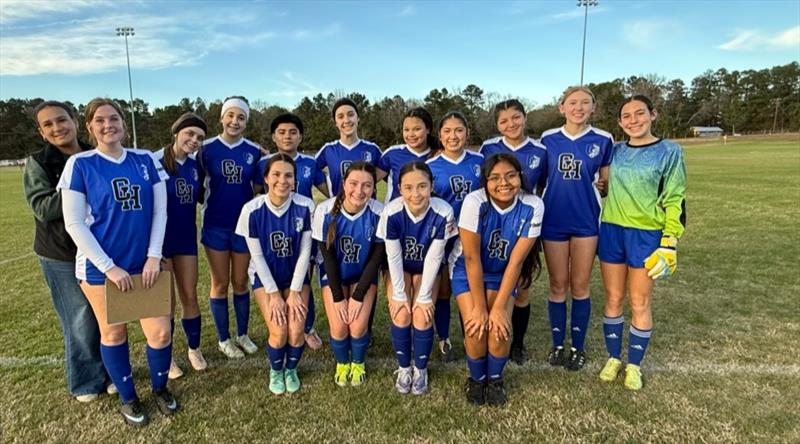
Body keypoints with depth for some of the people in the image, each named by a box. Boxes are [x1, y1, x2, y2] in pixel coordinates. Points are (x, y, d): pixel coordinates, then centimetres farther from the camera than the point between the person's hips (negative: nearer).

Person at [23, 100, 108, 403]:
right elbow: (43, 207, -18)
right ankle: (85, 382, 24)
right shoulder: (37, 163, -6)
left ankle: (110, 370, 32)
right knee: (81, 323, 3)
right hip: (62, 257, -3)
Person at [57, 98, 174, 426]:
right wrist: (109, 267, -12)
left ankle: (160, 387, 30)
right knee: (113, 333, 12)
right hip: (101, 267, -2)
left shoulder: (145, 160, 2)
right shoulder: (80, 164, -6)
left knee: (160, 332, 2)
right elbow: (74, 223, -8)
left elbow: (160, 210, 3)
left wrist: (154, 256, -7)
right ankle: (128, 397, 34)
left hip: (144, 263, 2)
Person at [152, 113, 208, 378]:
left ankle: (194, 349, 28)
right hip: (159, 240, -4)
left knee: (189, 296, 11)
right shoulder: (154, 162, -14)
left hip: (186, 238, 4)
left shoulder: (194, 165, 2)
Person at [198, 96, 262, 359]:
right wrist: (208, 203, -6)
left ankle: (242, 334, 27)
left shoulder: (254, 151, 0)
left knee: (240, 282, 11)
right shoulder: (207, 148, -4)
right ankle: (224, 339, 23)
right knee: (220, 283, 8)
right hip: (215, 226, -1)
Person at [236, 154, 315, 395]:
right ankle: (275, 371, 19)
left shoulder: (305, 206, -18)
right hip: (265, 277, -1)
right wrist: (273, 293, -12)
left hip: (296, 276, 1)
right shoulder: (252, 210, -19)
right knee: (279, 331, -15)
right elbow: (257, 255, -12)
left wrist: (295, 291, -11)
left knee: (296, 330, -13)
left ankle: (291, 370, 20)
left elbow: (305, 251, -12)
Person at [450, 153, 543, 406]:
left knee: (501, 327, -16)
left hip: (502, 273, 2)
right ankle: (476, 379, 15)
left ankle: (495, 379, 16)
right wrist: (479, 307, -18)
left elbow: (516, 261, -19)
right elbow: (472, 258, -23)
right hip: (467, 270, -1)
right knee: (476, 327, -16)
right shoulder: (474, 202, -29)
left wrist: (499, 307, -18)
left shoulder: (533, 206, -23)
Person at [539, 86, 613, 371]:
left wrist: (601, 184, -12)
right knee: (558, 286, 9)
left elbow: (607, 182, 9)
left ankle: (578, 347, 23)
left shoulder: (603, 140, 0)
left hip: (586, 221, 0)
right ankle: (557, 344, 24)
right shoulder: (548, 139, 3)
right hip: (554, 221, 1)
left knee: (580, 287, 8)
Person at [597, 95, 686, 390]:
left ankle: (634, 365, 22)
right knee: (613, 300, 10)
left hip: (646, 235, -3)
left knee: (640, 303, 6)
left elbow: (675, 200, -4)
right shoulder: (615, 151, 7)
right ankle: (614, 358, 26)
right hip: (611, 232, 3)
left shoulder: (669, 151, -2)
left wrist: (669, 242, -8)